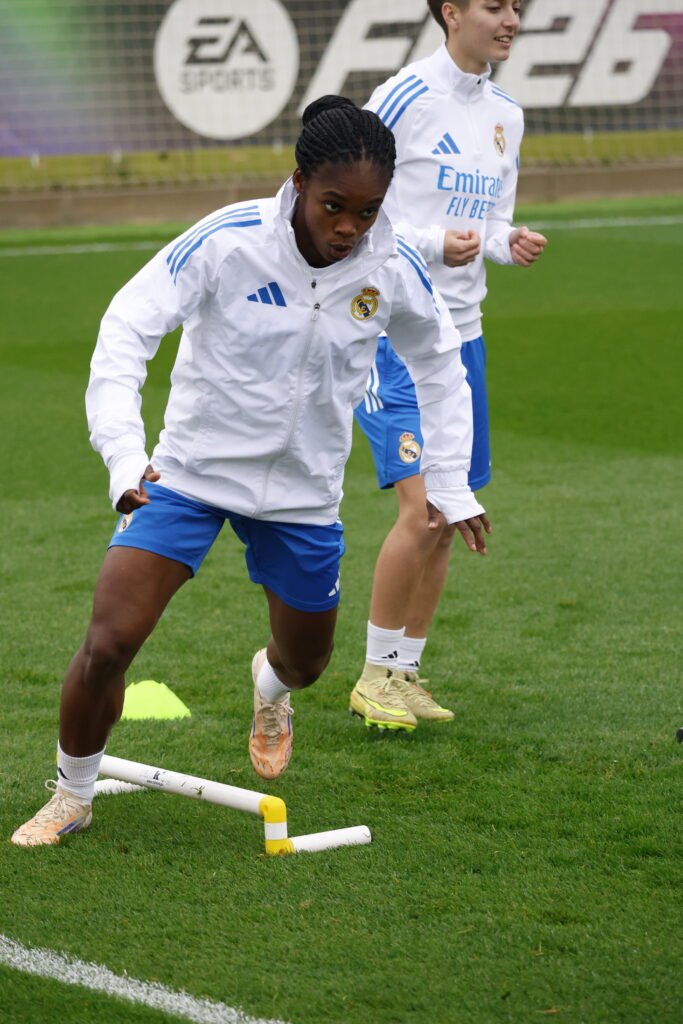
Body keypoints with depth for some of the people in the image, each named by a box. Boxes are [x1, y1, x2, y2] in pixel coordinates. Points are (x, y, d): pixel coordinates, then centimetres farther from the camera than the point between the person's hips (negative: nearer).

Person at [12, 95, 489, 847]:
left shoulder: (394, 271, -12)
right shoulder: (226, 243, -23)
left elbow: (438, 363, 6)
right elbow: (127, 330, -22)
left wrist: (448, 485, 4)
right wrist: (124, 453, -34)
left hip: (303, 494, 3)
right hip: (188, 472, -3)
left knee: (305, 662, 16)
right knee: (108, 643, -15)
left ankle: (273, 686, 57)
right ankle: (72, 796, 11)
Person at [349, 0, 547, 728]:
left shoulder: (505, 116, 11)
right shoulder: (404, 99, -12)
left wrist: (509, 243, -2)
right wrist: (432, 244, -23)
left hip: (459, 335, 8)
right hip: (390, 332, -7)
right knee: (422, 509, -15)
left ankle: (406, 672, 20)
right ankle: (375, 674, 0)